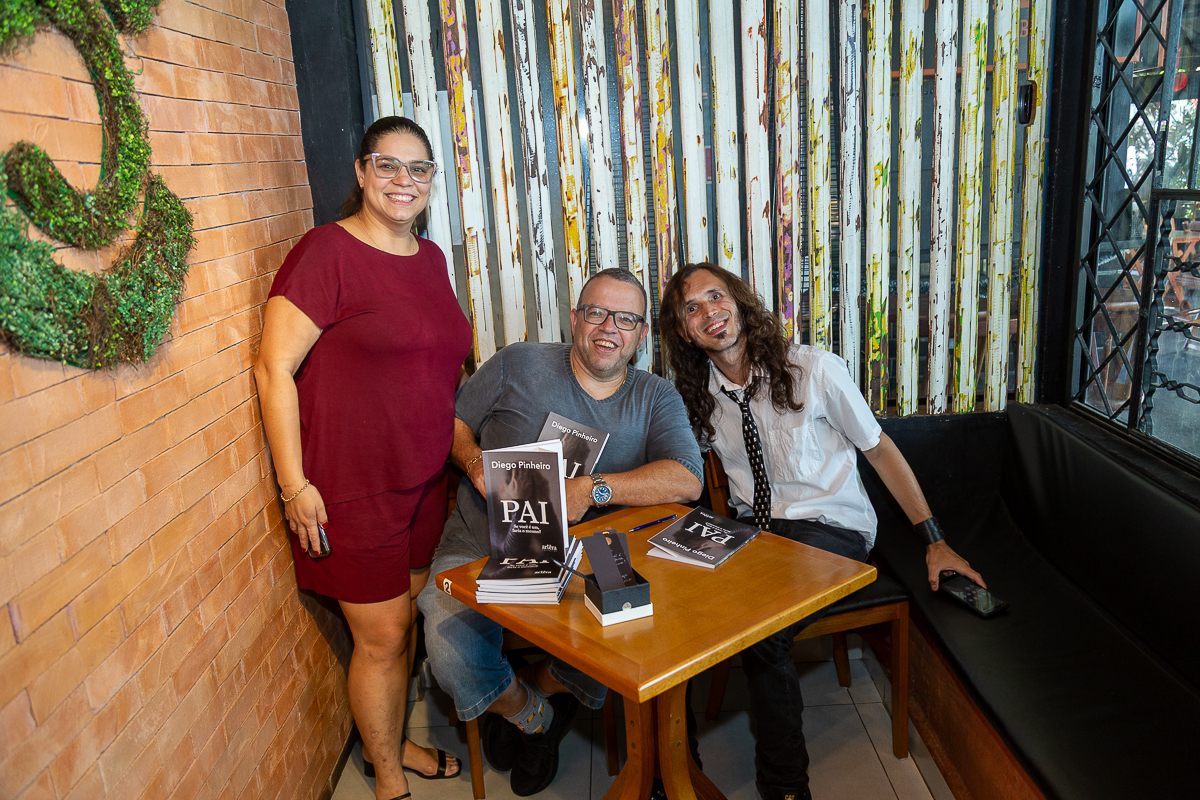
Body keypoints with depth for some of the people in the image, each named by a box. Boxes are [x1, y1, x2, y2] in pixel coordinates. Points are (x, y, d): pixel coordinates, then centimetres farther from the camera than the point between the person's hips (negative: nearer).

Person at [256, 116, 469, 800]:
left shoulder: (430, 257, 9)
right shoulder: (327, 252, -14)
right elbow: (275, 368, -16)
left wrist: (468, 452, 14)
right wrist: (295, 486, -17)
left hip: (423, 480, 7)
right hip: (352, 488, -6)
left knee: (406, 620, 18)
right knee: (381, 638, 6)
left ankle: (397, 744, 41)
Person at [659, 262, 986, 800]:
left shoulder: (815, 370, -8)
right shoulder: (698, 397, 3)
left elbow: (880, 450, -2)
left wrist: (934, 541, -3)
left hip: (832, 529, -3)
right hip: (753, 529, 4)